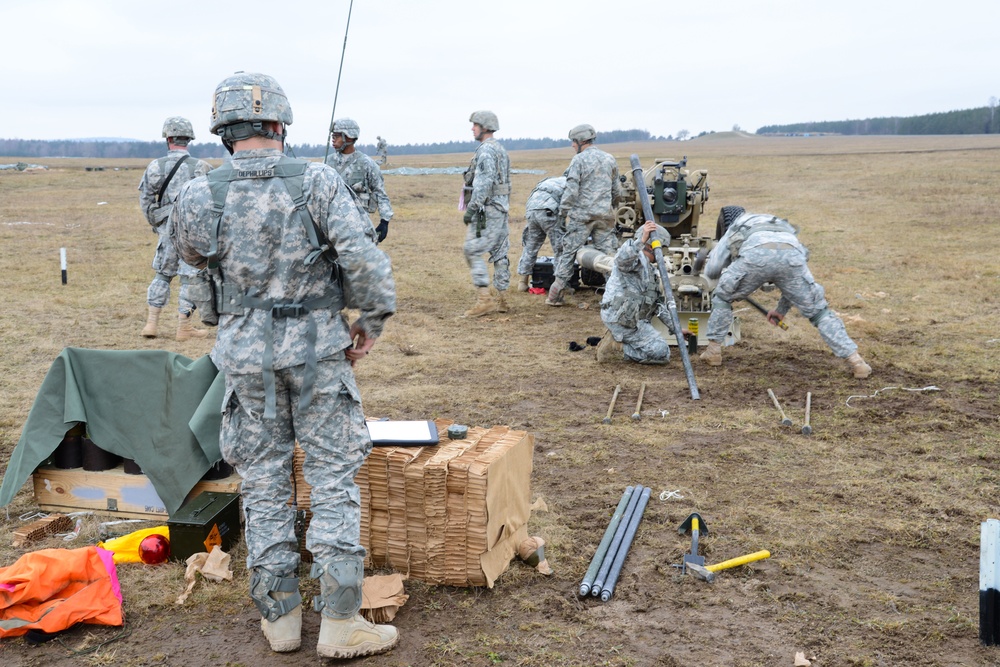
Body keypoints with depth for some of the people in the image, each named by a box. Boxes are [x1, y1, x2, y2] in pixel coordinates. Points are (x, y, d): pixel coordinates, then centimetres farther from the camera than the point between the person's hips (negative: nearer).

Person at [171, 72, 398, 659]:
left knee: (264, 483, 13)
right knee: (334, 479, 6)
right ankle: (341, 623, 10)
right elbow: (366, 260, -17)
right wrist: (372, 323, -3)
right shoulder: (318, 181, -9)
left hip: (245, 351, 2)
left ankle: (280, 616, 22)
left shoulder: (199, 197, -5)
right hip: (317, 346, -1)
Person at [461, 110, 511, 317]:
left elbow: (482, 185, -22)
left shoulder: (486, 150, -14)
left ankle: (484, 299, -11)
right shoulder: (501, 150, 18)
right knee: (499, 253, 10)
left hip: (487, 209, -10)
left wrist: (470, 209, -20)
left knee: (473, 251, -7)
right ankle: (500, 299, 13)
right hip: (502, 207, 10)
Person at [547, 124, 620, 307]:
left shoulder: (579, 160, -7)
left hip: (581, 216, -4)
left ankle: (555, 295, 4)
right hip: (604, 216, 4)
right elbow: (617, 192, 16)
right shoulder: (610, 159, 11)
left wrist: (563, 210, -1)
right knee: (609, 254, 6)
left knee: (567, 253, 3)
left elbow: (571, 190, -13)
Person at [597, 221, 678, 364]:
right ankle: (616, 347, -8)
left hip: (632, 318, 10)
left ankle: (616, 340, 10)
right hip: (621, 317, -10)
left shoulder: (649, 269, 25)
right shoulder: (636, 256, -4)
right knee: (661, 353, -13)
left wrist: (673, 327, 18)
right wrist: (641, 240, -41)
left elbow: (657, 303, 24)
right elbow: (622, 260, -32)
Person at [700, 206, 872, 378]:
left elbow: (711, 270, 36)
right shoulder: (781, 227, 50)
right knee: (818, 311, 15)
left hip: (755, 254, -2)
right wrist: (782, 309, 54)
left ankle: (713, 351, 28)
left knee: (722, 297, 26)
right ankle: (855, 361, 7)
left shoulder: (733, 231, 41)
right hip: (790, 254, 2)